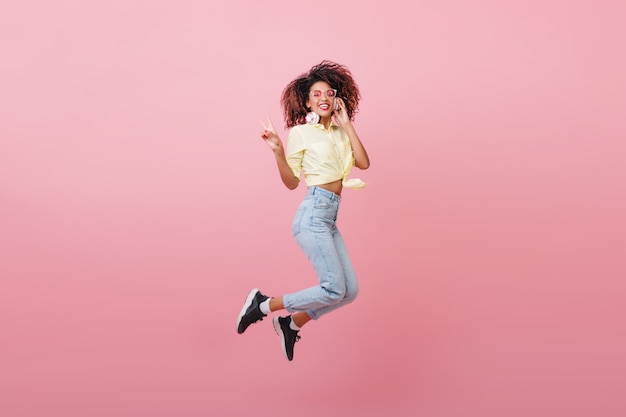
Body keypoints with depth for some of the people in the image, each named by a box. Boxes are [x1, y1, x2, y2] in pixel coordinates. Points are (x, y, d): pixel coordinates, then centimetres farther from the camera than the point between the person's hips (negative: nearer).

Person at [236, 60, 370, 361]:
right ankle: (262, 305, 3)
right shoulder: (300, 132, 0)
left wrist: (347, 124, 0)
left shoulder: (341, 133, 15)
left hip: (330, 220, 7)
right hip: (313, 214, -7)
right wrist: (278, 152, -15)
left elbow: (364, 163, -1)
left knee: (349, 291, 5)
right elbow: (291, 182, 0)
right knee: (334, 289, -13)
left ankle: (291, 324, 20)